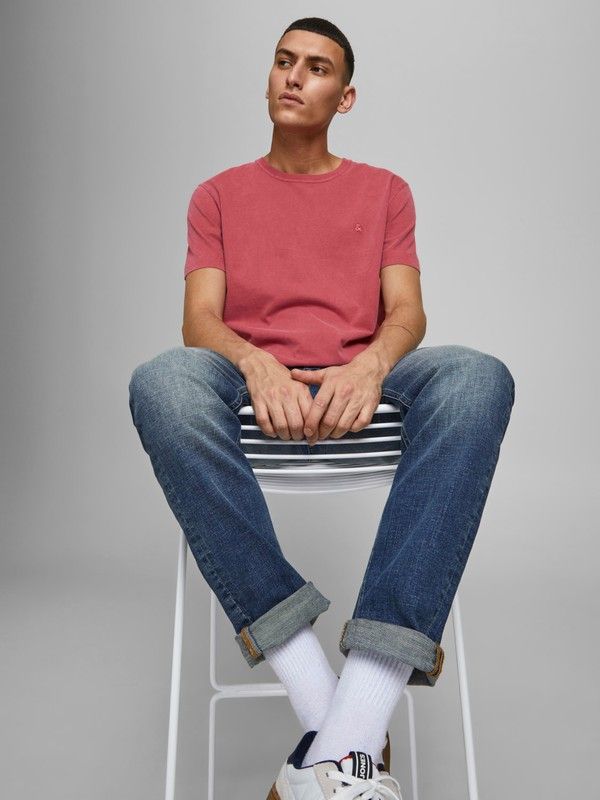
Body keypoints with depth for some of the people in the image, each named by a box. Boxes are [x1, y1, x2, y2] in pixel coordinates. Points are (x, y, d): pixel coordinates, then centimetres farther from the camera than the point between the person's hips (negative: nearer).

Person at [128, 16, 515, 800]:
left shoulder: (385, 190, 20)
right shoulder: (219, 194, 19)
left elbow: (406, 312, 6)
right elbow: (199, 321, 4)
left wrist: (371, 365, -19)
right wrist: (257, 364, -20)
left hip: (357, 384, 1)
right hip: (253, 384, 0)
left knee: (479, 376, -31)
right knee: (163, 380, -34)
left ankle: (351, 734, -37)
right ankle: (331, 719, -33)